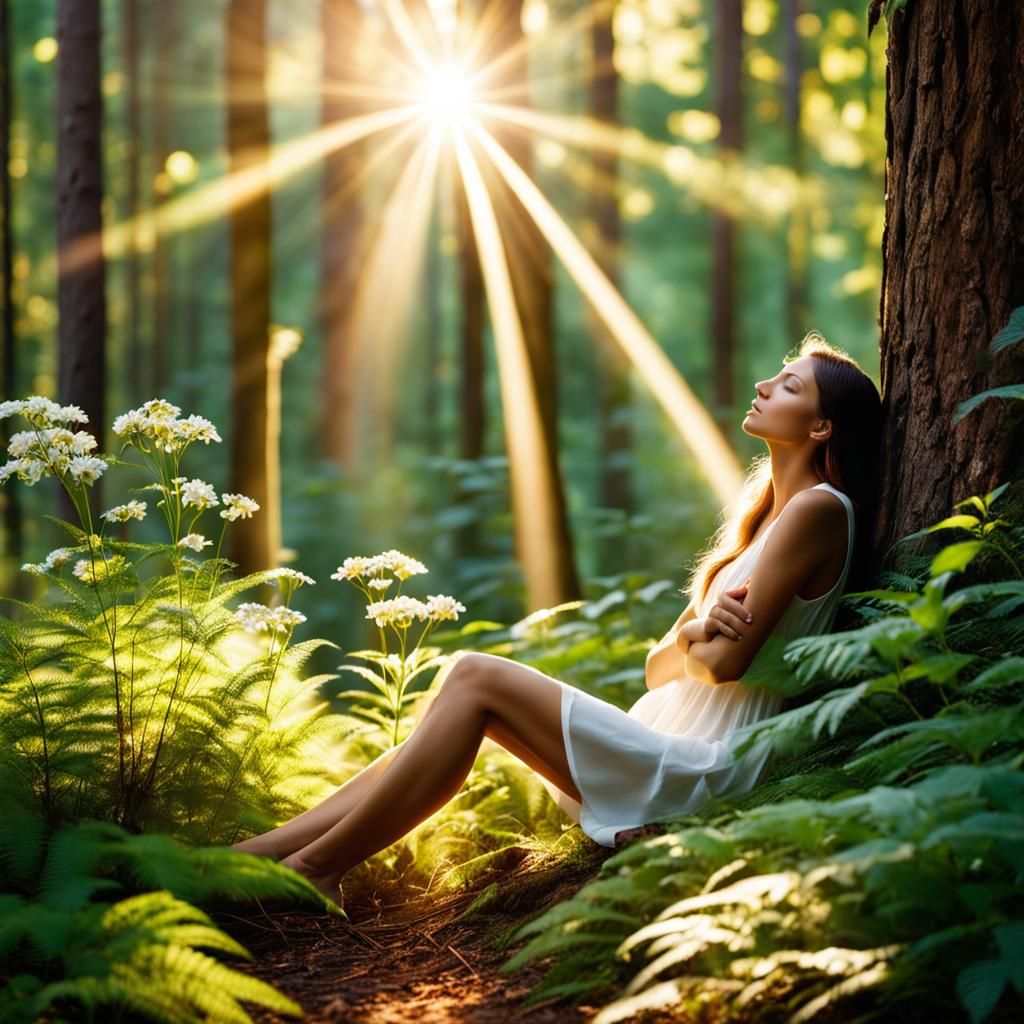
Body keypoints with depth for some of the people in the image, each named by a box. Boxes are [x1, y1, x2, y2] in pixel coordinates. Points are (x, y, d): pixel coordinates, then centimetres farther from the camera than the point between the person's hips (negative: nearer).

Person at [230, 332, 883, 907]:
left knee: (475, 678, -15)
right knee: (464, 693, -4)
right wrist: (697, 631, -7)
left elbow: (726, 661, -15)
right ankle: (256, 855, -8)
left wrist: (689, 642, 7)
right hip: (666, 750, 9)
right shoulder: (760, 518, 22)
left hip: (705, 771, -9)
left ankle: (315, 867, -13)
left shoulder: (818, 508, -7)